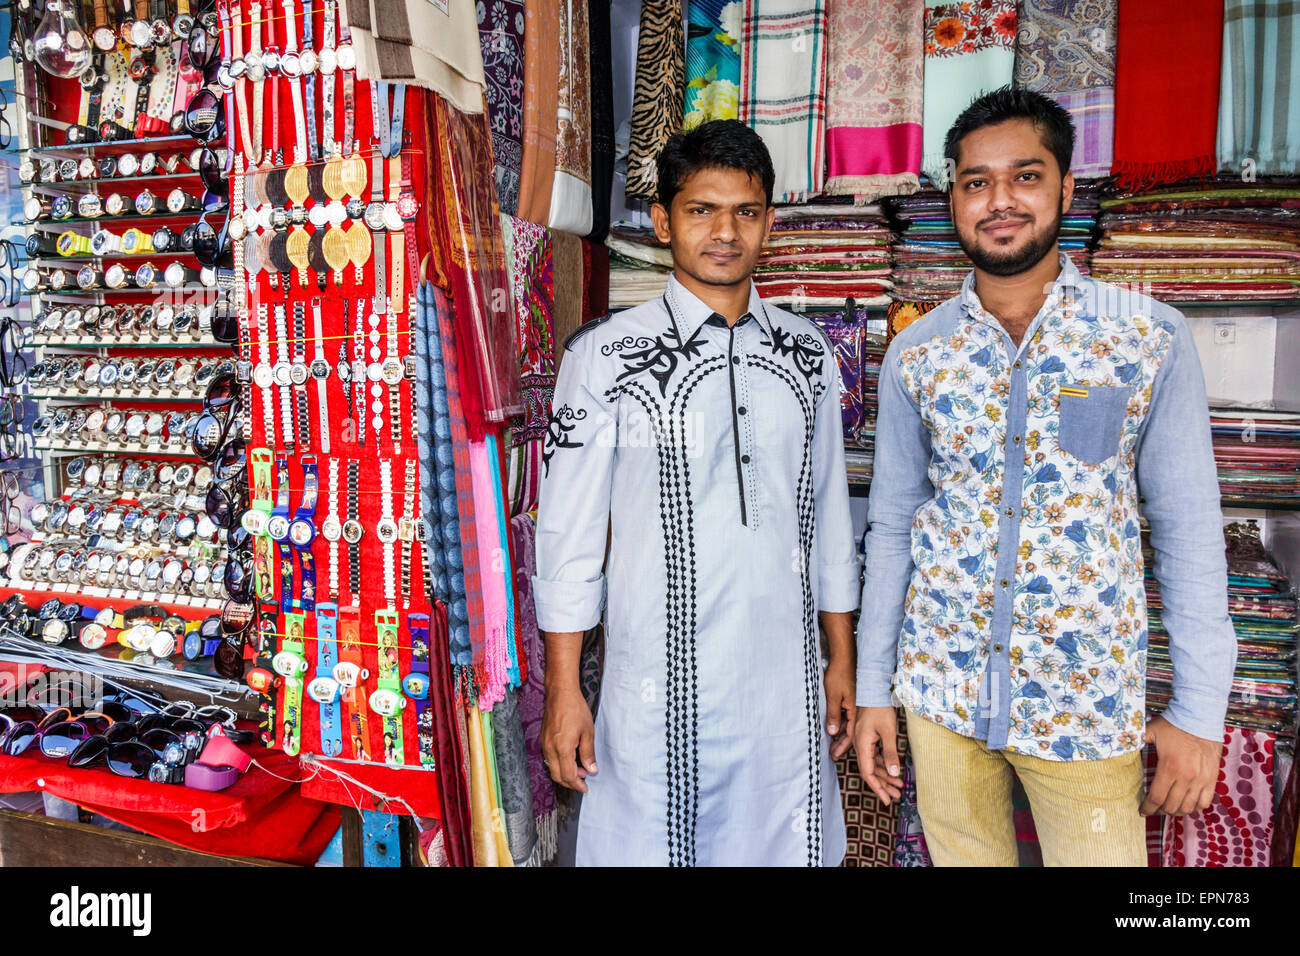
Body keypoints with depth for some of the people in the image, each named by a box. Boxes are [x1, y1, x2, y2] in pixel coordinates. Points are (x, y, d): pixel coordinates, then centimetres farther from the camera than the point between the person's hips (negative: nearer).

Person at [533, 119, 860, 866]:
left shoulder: (807, 355, 5)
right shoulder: (604, 356, -7)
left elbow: (829, 515, 11)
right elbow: (570, 531, -5)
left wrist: (842, 660, 12)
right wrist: (563, 691, -5)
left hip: (784, 681, 4)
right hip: (661, 685, -3)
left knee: (783, 843, 15)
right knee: (656, 845, 9)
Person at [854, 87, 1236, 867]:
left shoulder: (1154, 339, -6)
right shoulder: (915, 355, -1)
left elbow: (1189, 528, -3)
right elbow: (893, 525, 4)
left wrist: (1200, 710, -4)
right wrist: (872, 687, 5)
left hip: (1089, 700, -1)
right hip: (942, 687, 2)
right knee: (963, 853, 16)